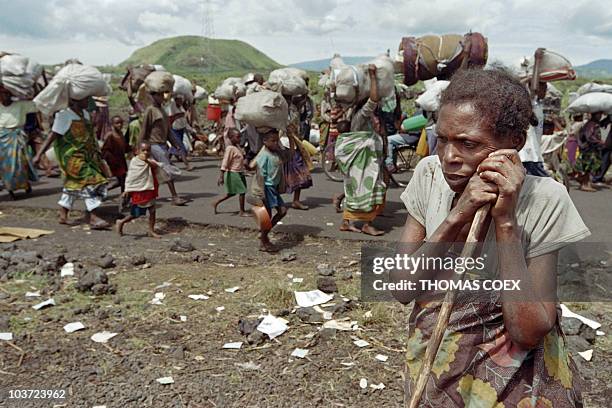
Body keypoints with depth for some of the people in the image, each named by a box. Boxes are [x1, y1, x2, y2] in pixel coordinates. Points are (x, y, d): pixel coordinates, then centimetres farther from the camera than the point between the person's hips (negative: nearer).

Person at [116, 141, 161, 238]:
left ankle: (151, 230, 16)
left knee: (152, 210, 5)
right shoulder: (134, 161, -7)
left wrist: (147, 160, -39)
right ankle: (121, 222, 27)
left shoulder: (150, 161, 1)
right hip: (138, 191, -4)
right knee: (136, 214, 4)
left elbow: (157, 166, -23)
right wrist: (127, 189, -7)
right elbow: (130, 176, -4)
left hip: (150, 190, 4)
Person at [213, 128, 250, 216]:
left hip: (239, 173, 9)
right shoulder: (230, 148, -19)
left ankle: (216, 203, 29)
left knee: (233, 192, 17)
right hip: (233, 173, -9)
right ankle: (242, 212, 8)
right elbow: (225, 163, -22)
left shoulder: (237, 146, 8)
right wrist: (221, 176, -25)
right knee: (242, 191, -4)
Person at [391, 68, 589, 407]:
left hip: (508, 376, -2)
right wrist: (457, 215, -29)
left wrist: (505, 220, -31)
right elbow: (401, 290, -17)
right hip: (432, 359, 3)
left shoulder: (544, 201, -21)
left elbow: (528, 333, -25)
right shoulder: (430, 174, -13)